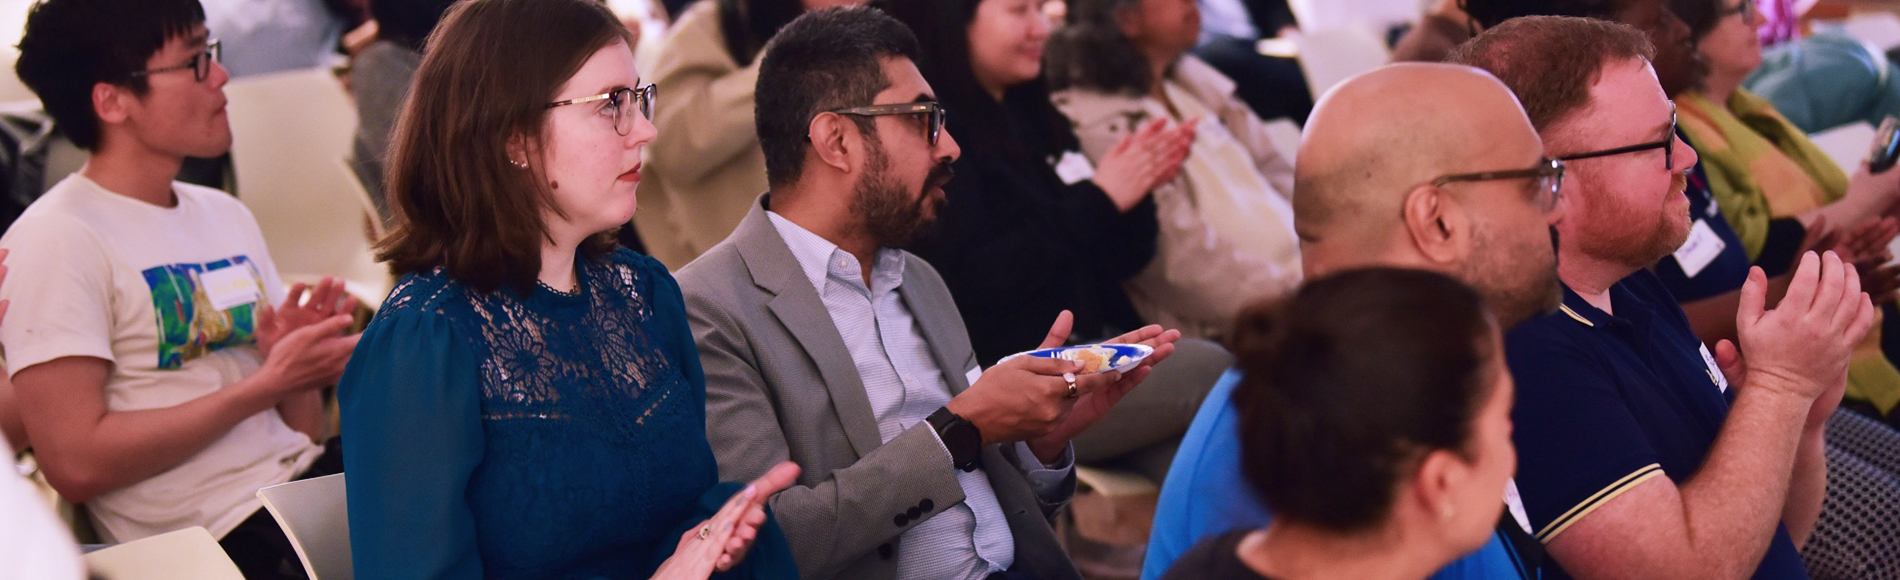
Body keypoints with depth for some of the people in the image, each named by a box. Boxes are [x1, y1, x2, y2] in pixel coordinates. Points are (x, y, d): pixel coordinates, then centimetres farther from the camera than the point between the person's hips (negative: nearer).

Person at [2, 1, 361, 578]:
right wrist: (267, 385, -13)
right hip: (219, 531, -7)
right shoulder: (54, 240, -5)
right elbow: (75, 462, -15)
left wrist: (300, 361, -4)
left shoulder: (227, 215, 17)